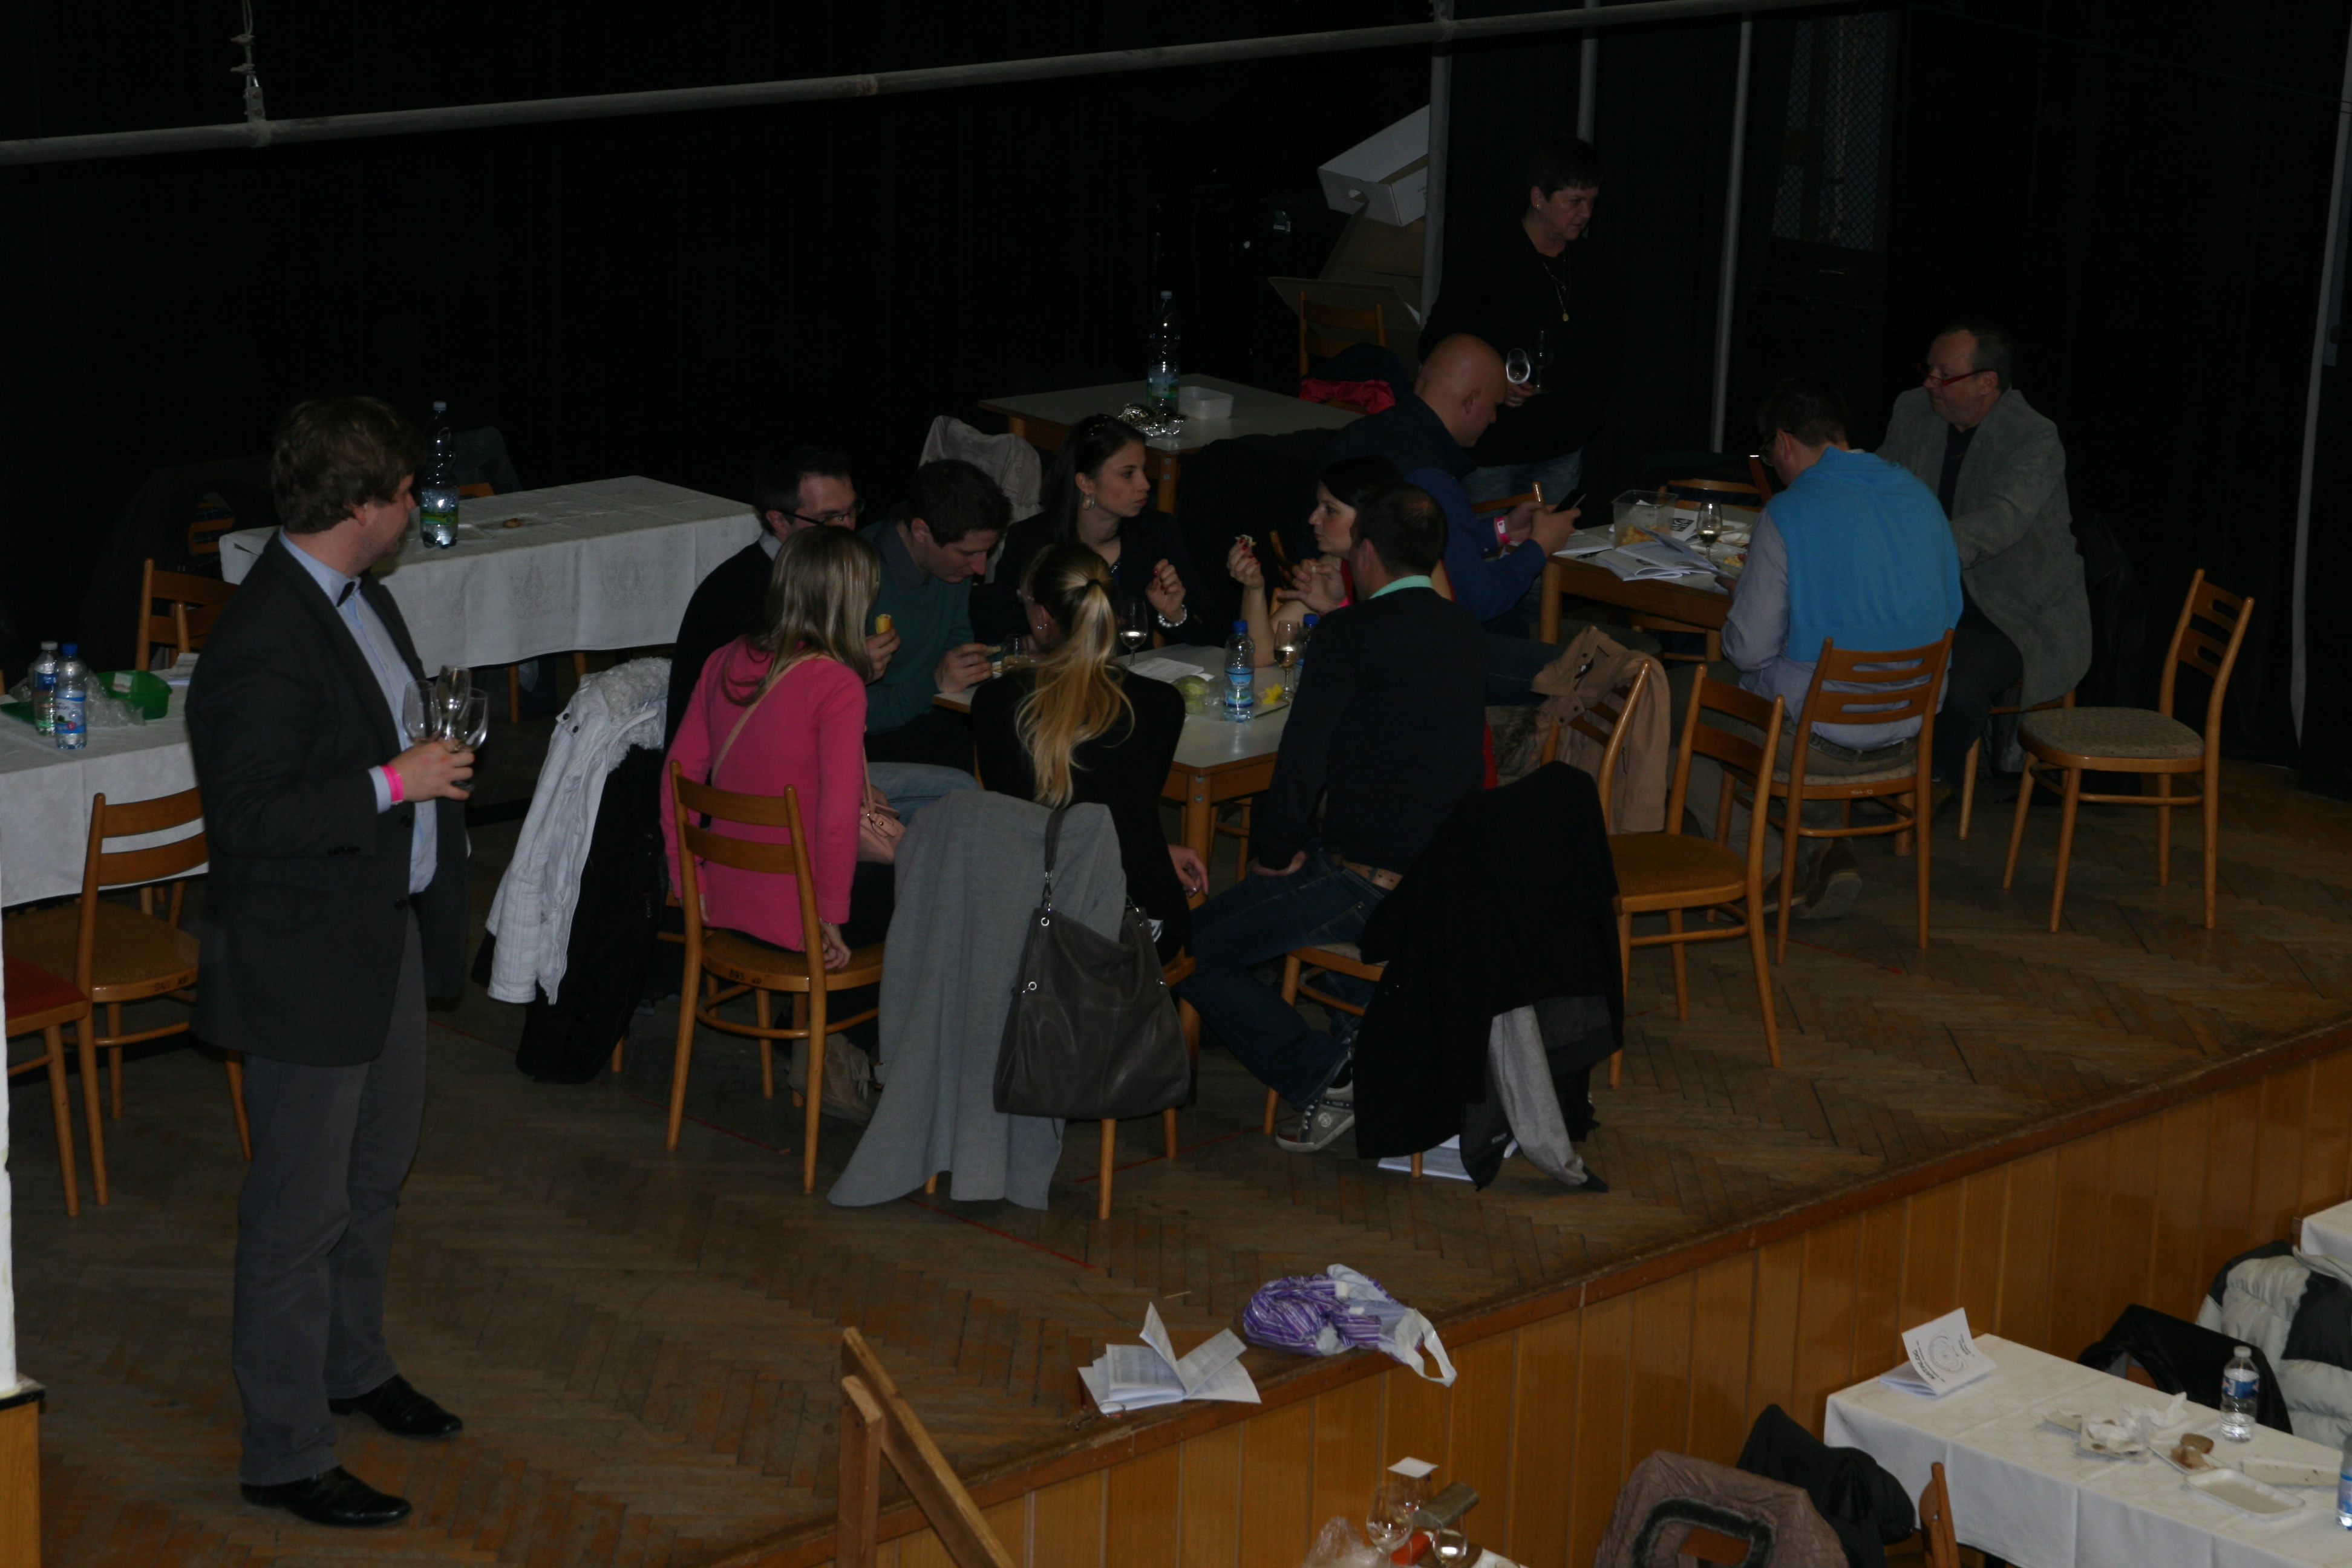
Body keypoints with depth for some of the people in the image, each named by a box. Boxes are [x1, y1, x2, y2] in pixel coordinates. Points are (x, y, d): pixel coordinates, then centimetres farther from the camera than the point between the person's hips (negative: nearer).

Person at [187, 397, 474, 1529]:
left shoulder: (355, 596, 5)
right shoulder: (264, 642, -27)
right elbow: (248, 816, -28)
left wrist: (436, 756, 11)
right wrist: (396, 783, -27)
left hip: (387, 934, 10)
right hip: (304, 964, -10)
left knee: (376, 1172, 25)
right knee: (301, 1210, 1)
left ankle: (353, 1366, 45)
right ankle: (284, 1455, 13)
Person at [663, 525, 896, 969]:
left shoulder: (725, 662, 1)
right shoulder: (837, 686, -19)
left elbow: (681, 771, 6)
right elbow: (838, 811, -24)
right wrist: (831, 917, -15)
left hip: (724, 901, 7)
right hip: (794, 914, -7)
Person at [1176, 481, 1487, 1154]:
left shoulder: (1354, 632, -15)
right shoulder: (1465, 633, 7)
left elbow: (1302, 762, -17)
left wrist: (1275, 851, 0)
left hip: (1369, 882, -8)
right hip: (1451, 866, 8)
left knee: (1189, 952, 1)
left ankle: (1324, 1077, -8)